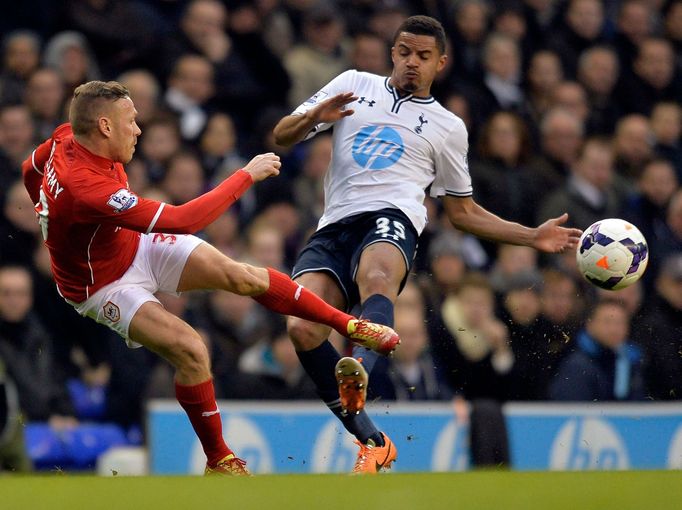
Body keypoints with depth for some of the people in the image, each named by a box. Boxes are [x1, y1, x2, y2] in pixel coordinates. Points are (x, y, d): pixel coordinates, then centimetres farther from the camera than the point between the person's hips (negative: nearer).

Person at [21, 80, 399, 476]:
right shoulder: (88, 188, -41)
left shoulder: (68, 139, -15)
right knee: (192, 350, -24)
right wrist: (247, 175, -34)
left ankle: (348, 324, 3)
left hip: (137, 247, 8)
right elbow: (183, 220, -41)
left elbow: (30, 170, 9)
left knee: (241, 276, -9)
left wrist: (60, 225, 22)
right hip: (105, 287, -8)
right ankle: (219, 462, -6)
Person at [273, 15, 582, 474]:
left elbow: (463, 212, 27)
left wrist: (533, 237, 17)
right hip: (334, 225, 2)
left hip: (391, 218, -2)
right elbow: (282, 136, 21)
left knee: (377, 278, -40)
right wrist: (315, 117, -2)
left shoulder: (447, 127, 22)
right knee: (302, 328, -24)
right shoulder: (354, 84, 23)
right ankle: (373, 443, -14)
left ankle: (359, 376, -70)